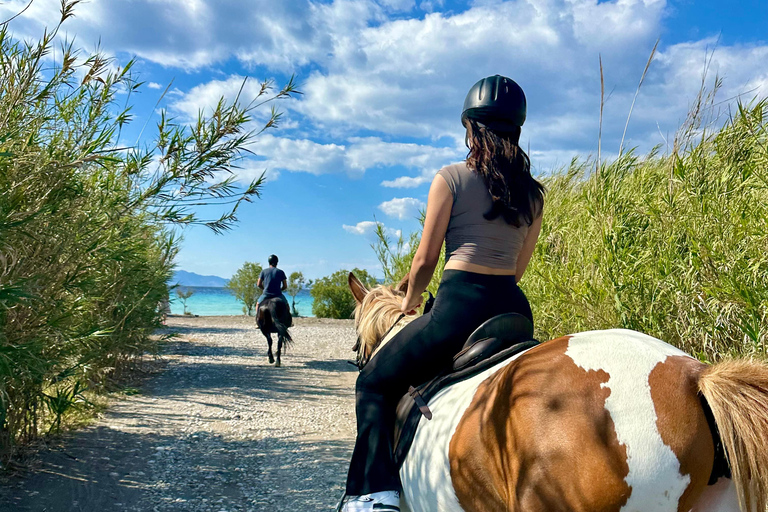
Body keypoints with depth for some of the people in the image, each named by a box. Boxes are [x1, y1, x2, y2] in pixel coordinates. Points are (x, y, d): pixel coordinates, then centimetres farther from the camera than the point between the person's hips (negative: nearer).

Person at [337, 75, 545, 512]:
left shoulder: (452, 178, -2)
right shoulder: (534, 193, 12)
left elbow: (426, 259, -1)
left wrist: (409, 302, 17)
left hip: (460, 304, -6)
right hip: (515, 308, 6)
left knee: (375, 384, 9)